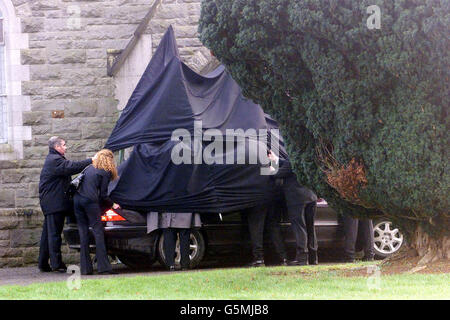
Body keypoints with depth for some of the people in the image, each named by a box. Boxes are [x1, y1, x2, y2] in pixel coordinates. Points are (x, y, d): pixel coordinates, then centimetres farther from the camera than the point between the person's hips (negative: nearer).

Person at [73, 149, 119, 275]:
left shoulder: (89, 168, 21)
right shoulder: (105, 173, 3)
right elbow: (103, 195, 0)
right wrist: (112, 204, 15)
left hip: (77, 199, 6)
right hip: (90, 201, -6)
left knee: (83, 233, 7)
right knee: (98, 232, -3)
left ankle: (85, 267, 5)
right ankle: (103, 267, -8)